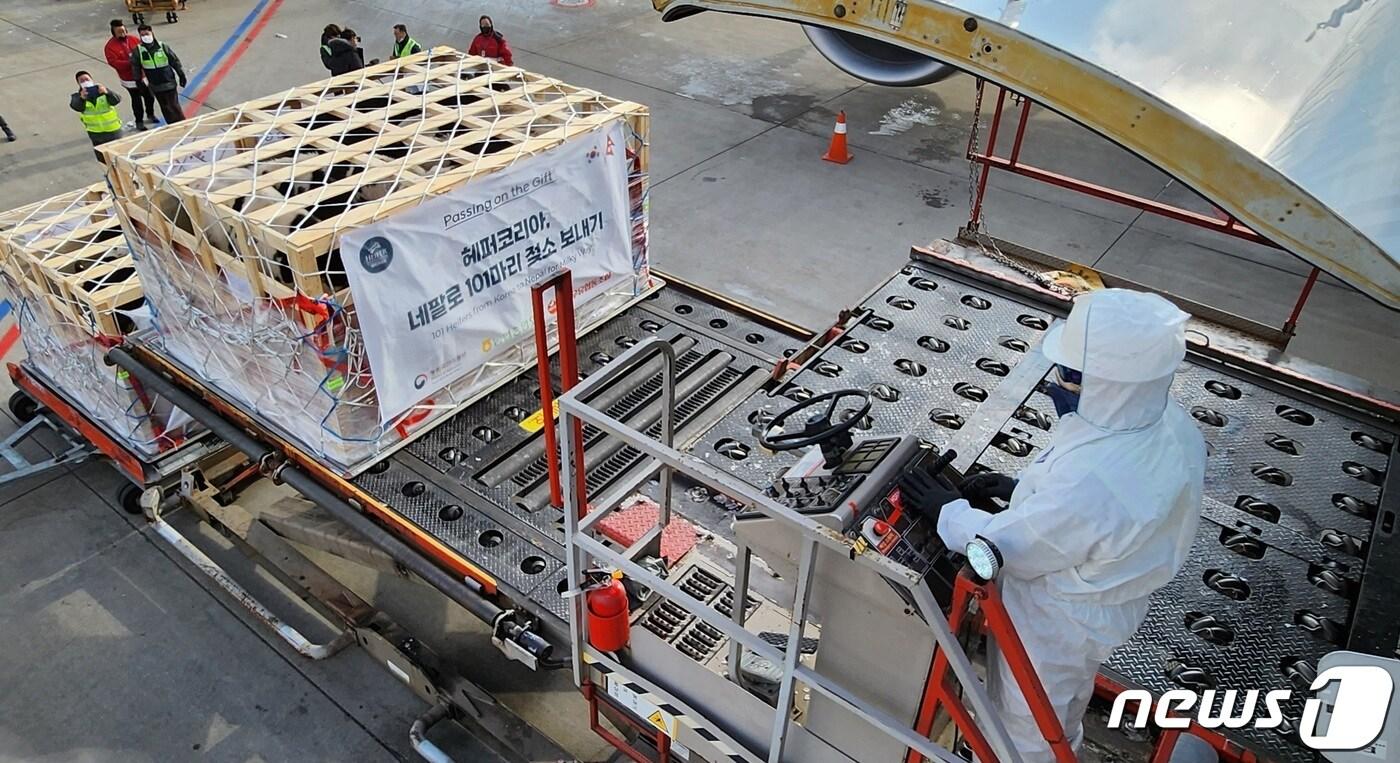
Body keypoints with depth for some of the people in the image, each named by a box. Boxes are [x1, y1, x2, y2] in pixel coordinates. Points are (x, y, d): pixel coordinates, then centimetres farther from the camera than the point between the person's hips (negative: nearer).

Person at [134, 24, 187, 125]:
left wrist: (181, 76, 3)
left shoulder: (163, 47, -7)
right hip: (155, 86, 2)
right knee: (165, 108, 11)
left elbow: (175, 61, 1)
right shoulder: (138, 50, -4)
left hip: (169, 83, -2)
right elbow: (136, 67, 4)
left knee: (174, 106, 0)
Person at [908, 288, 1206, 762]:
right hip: (1108, 600, 9)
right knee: (1068, 694, 38)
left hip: (1057, 621, -8)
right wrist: (1025, 488, -2)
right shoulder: (1171, 422, -17)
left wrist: (943, 507, -14)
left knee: (1024, 720, 24)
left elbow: (1005, 546, -28)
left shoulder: (1089, 483, -45)